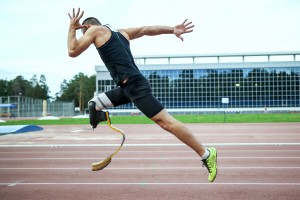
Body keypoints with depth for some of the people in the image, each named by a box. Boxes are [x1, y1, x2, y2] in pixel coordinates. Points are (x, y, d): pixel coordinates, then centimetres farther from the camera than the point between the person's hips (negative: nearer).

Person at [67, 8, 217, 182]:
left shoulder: (94, 30, 6)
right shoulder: (121, 32, 26)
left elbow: (73, 52, 5)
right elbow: (146, 29, 18)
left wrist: (72, 28, 17)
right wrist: (172, 29, 12)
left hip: (134, 86, -9)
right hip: (130, 86, 9)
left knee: (166, 122, -12)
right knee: (94, 104, 22)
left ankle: (206, 154, -10)